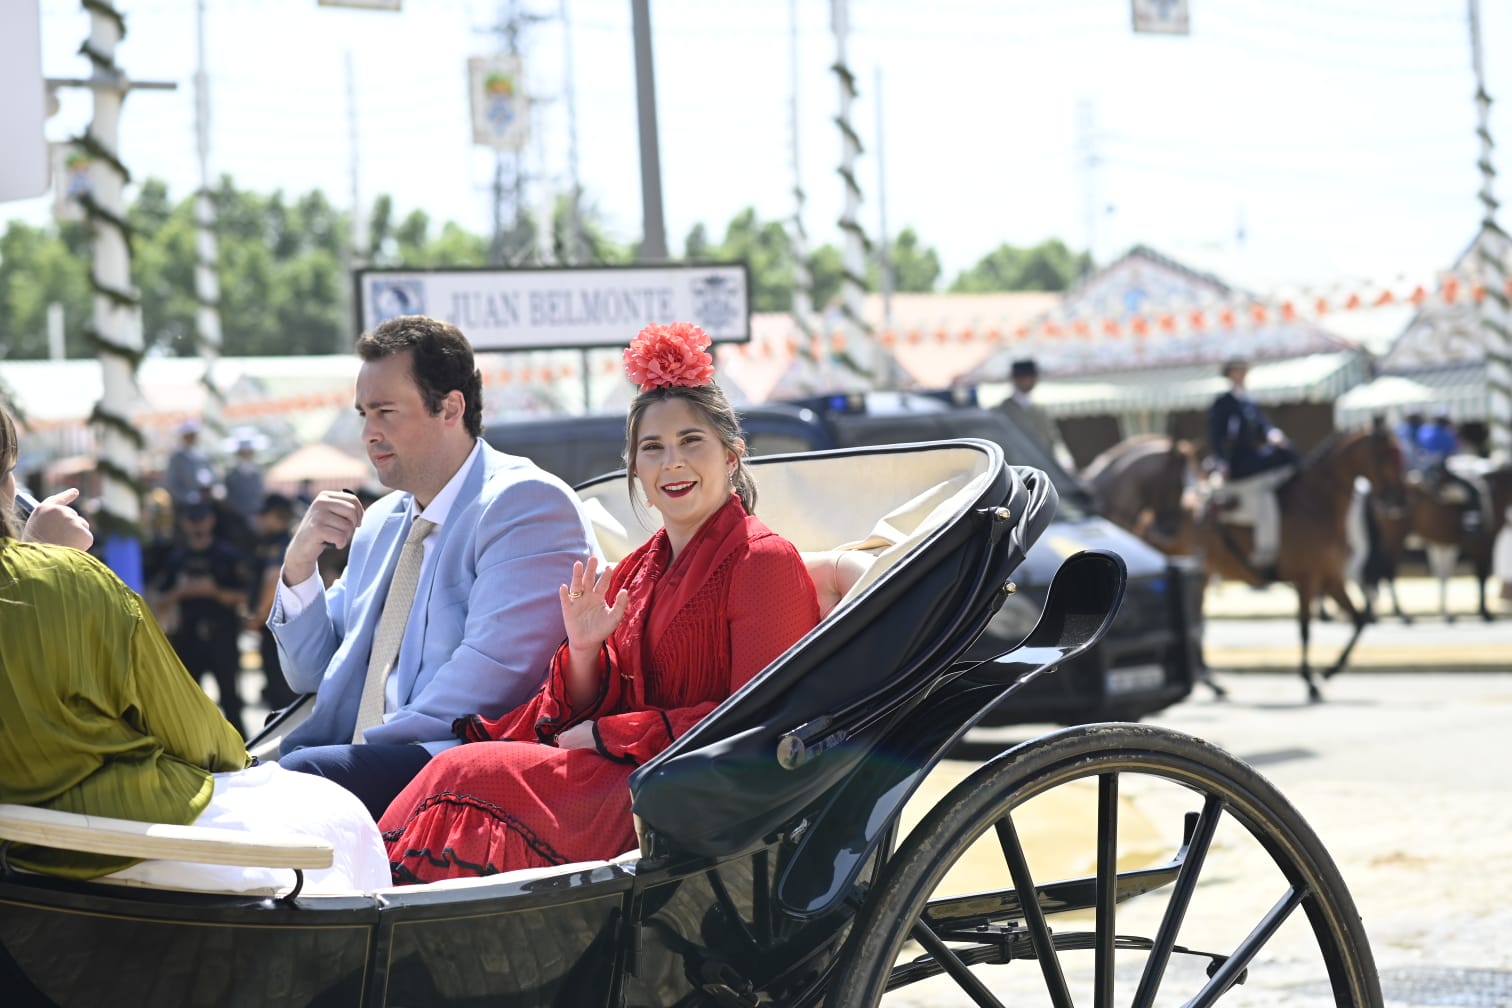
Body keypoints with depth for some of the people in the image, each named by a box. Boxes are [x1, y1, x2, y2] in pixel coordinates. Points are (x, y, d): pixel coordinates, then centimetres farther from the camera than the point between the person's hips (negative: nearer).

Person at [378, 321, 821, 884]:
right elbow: (596, 711, 16)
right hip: (633, 773, 7)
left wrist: (604, 735, -9)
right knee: (461, 770, -20)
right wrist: (584, 652, -6)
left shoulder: (763, 562, -4)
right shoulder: (636, 572, 19)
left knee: (470, 775, -23)